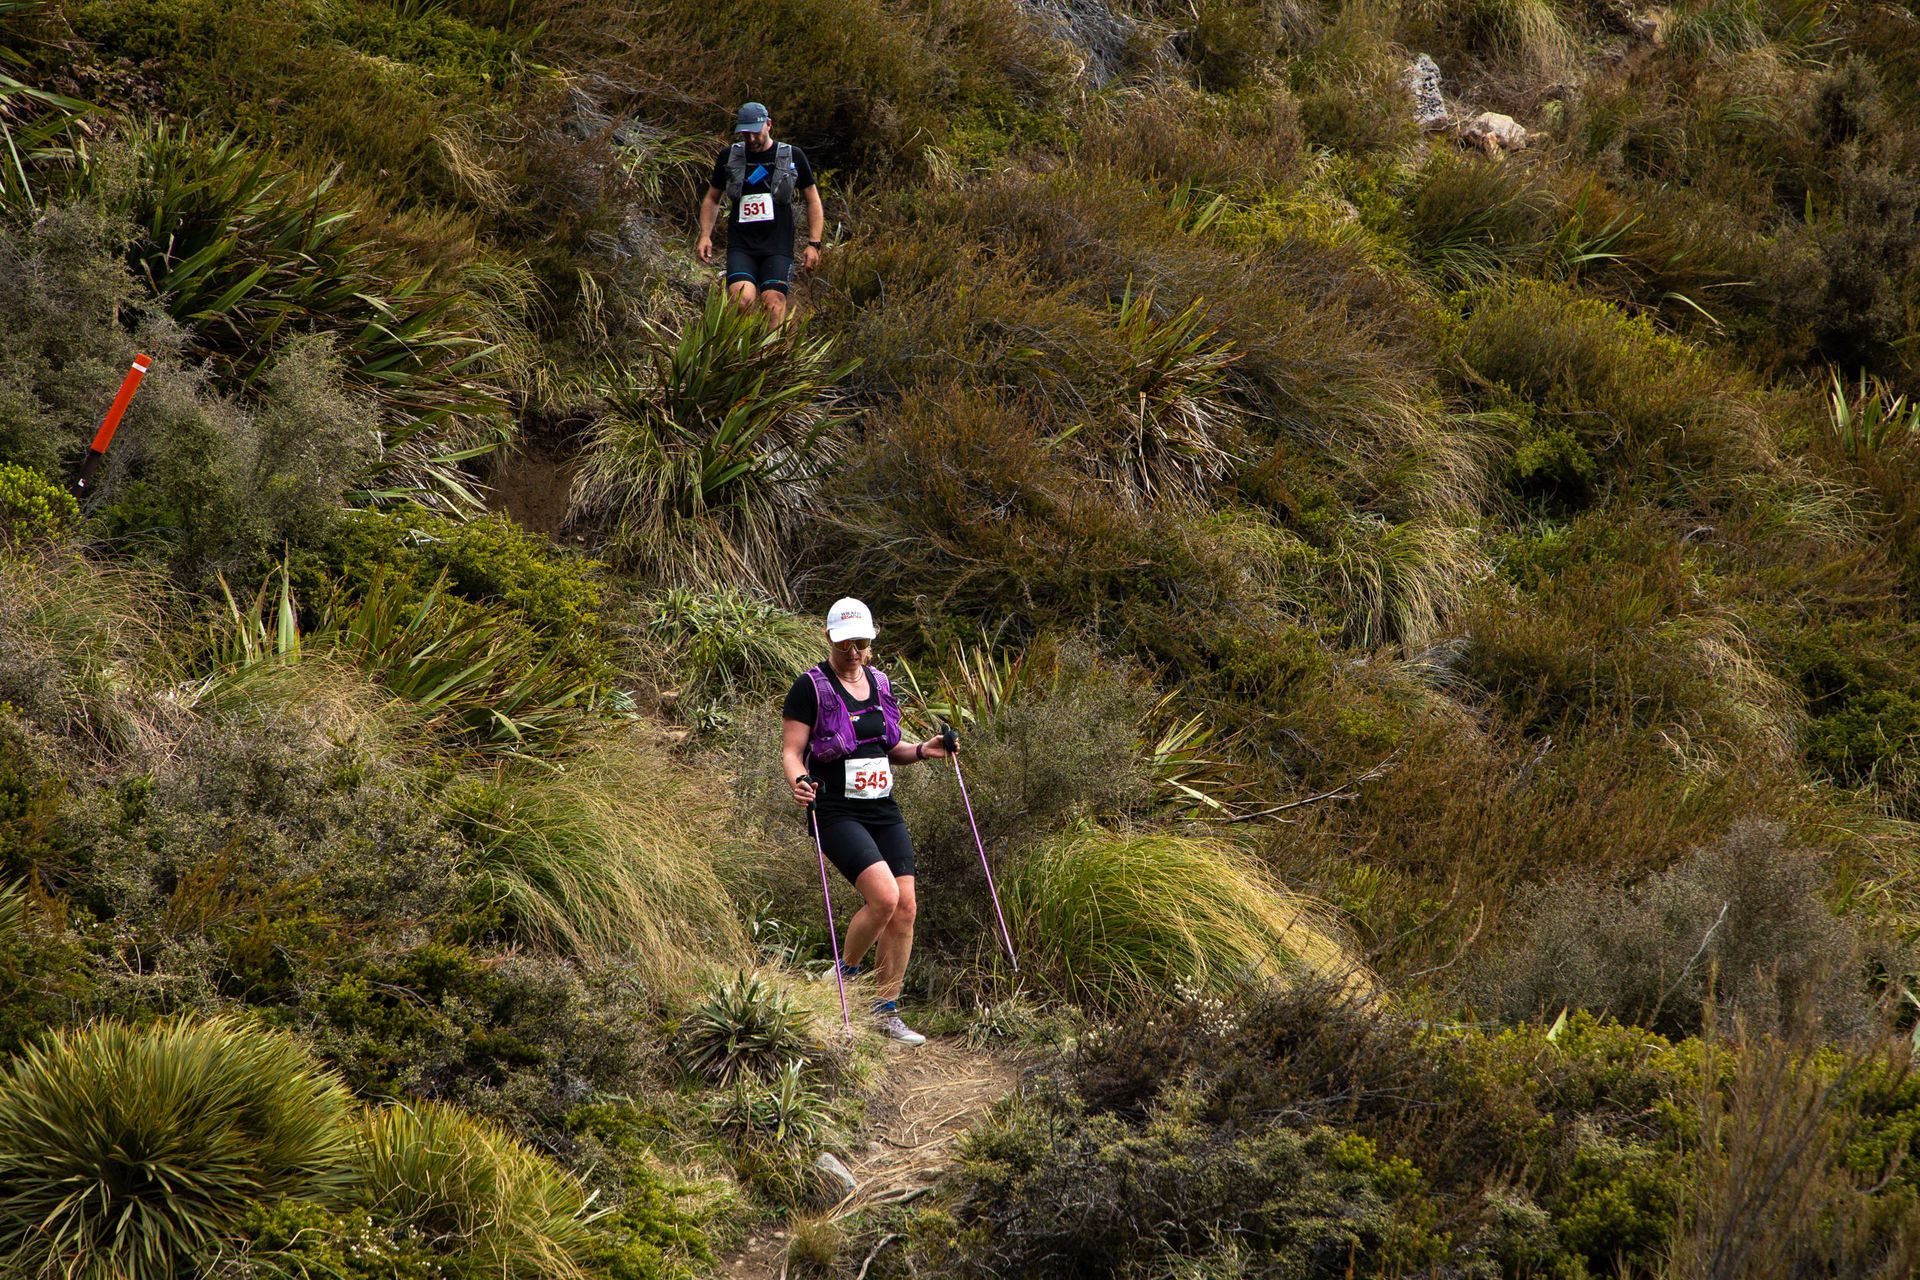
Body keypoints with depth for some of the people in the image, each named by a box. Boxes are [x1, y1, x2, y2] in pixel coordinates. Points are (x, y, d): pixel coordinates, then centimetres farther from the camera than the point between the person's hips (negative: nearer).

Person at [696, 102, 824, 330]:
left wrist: (813, 244, 5)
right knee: (742, 298, -21)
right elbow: (712, 199, 22)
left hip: (778, 247, -1)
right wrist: (705, 236, 8)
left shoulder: (793, 157, 7)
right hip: (740, 245, 1)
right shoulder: (729, 157, 11)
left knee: (773, 301, -16)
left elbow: (813, 201, 13)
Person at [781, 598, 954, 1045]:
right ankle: (844, 976, 2)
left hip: (883, 811, 7)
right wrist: (798, 782, -30)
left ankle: (886, 1010, 10)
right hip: (837, 813, -7)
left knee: (905, 907, -1)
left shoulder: (879, 683, 12)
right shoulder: (811, 686, -7)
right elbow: (791, 751, -9)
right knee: (883, 895, -23)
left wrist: (921, 751, 3)